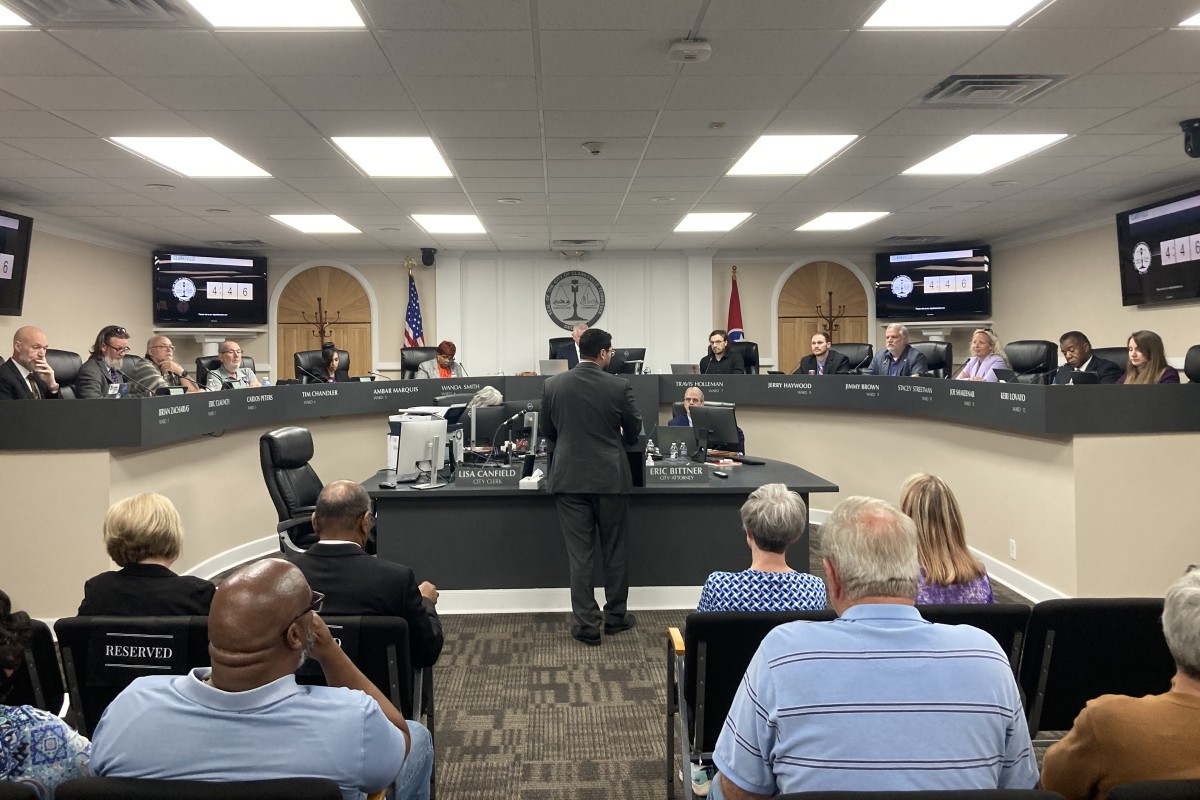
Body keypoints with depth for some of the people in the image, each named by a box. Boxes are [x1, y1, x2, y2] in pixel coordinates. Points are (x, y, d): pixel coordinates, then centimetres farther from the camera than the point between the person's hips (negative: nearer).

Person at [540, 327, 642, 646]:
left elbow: (546, 431, 9)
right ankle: (616, 616, 25)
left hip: (570, 478, 1)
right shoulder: (620, 387, -8)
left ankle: (587, 625, 8)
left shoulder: (552, 385, -3)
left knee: (579, 554, 5)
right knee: (614, 551, 13)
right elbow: (634, 433, 4)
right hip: (611, 478, -1)